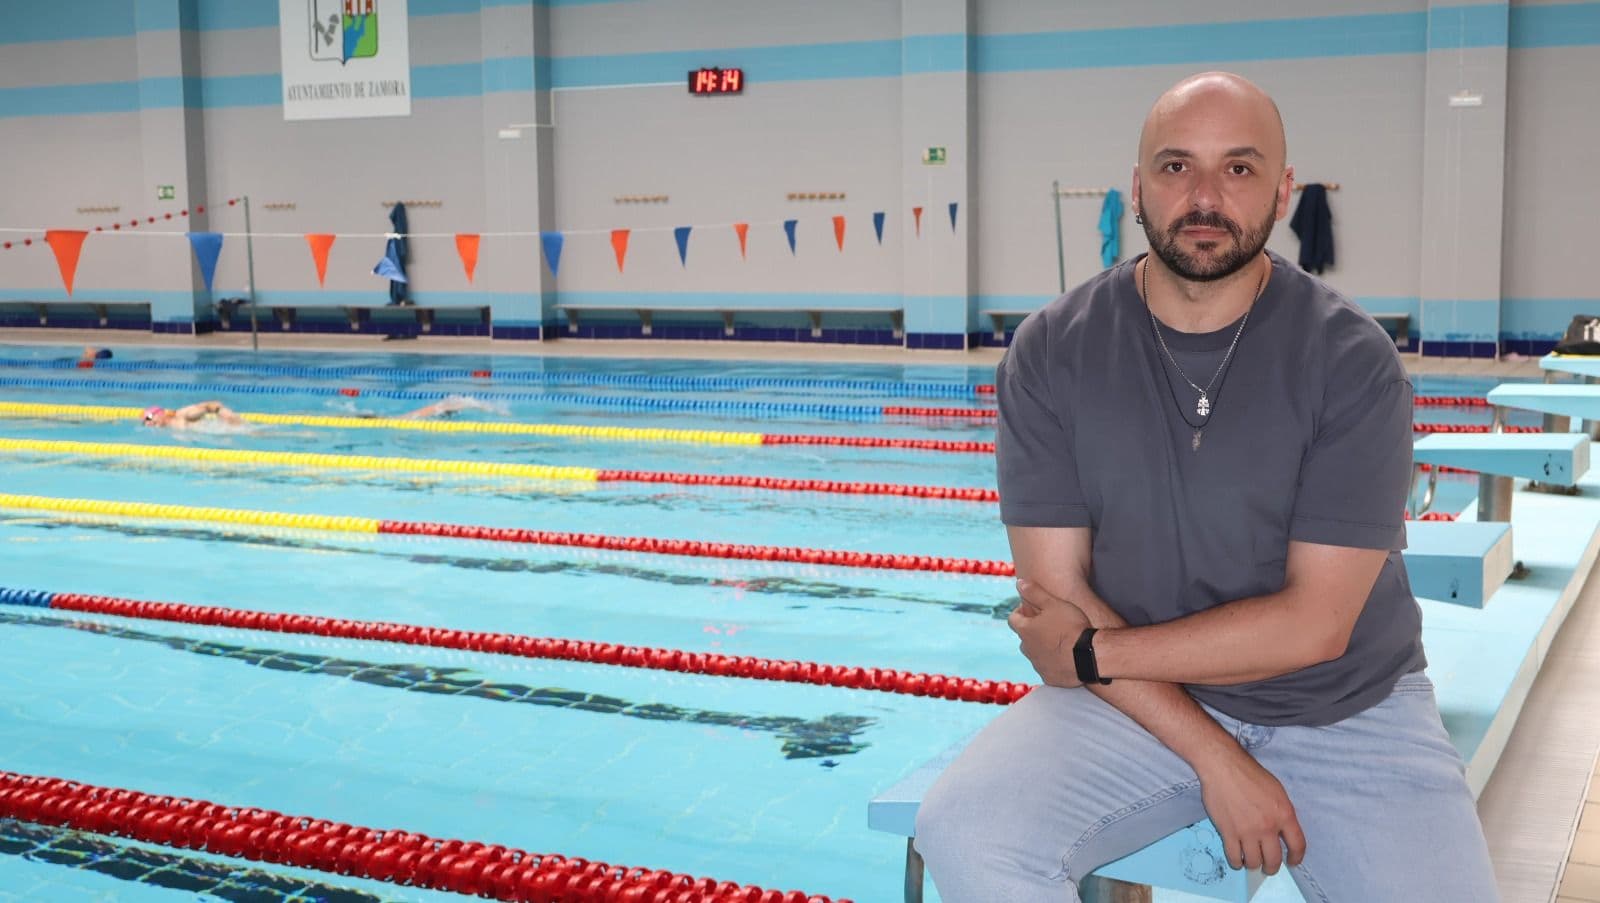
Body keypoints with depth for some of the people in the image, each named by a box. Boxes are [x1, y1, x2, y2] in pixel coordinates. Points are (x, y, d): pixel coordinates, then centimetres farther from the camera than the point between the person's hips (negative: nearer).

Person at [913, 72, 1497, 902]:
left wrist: (1091, 653, -13)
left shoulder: (1351, 361, -10)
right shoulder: (1051, 354, -6)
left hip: (1343, 711, 0)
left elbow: (1311, 624, -14)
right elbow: (1057, 594, -9)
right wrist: (1212, 754, -17)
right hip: (1138, 704, 0)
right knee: (961, 834, -24)